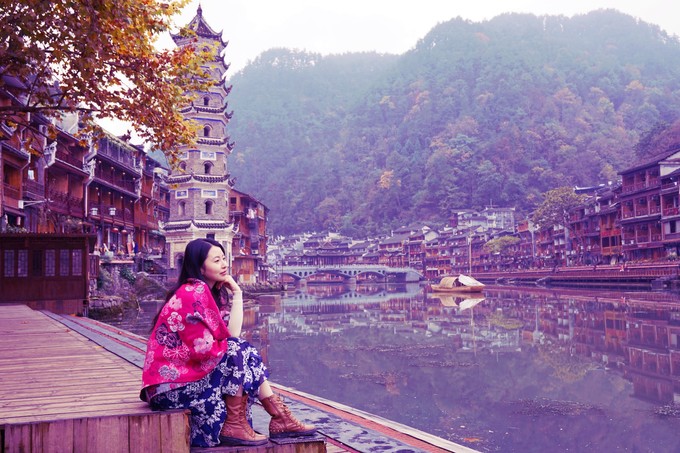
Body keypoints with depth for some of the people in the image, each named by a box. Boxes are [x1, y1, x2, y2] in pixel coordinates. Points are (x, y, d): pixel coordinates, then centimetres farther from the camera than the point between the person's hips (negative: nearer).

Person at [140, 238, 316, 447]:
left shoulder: (212, 292, 10)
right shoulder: (193, 293, -18)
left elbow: (231, 334, -2)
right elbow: (203, 349, -22)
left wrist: (236, 293, -4)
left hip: (185, 372, 9)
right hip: (171, 386, -9)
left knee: (246, 356, -1)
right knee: (239, 352, -17)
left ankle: (280, 418, 0)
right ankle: (234, 426, -9)